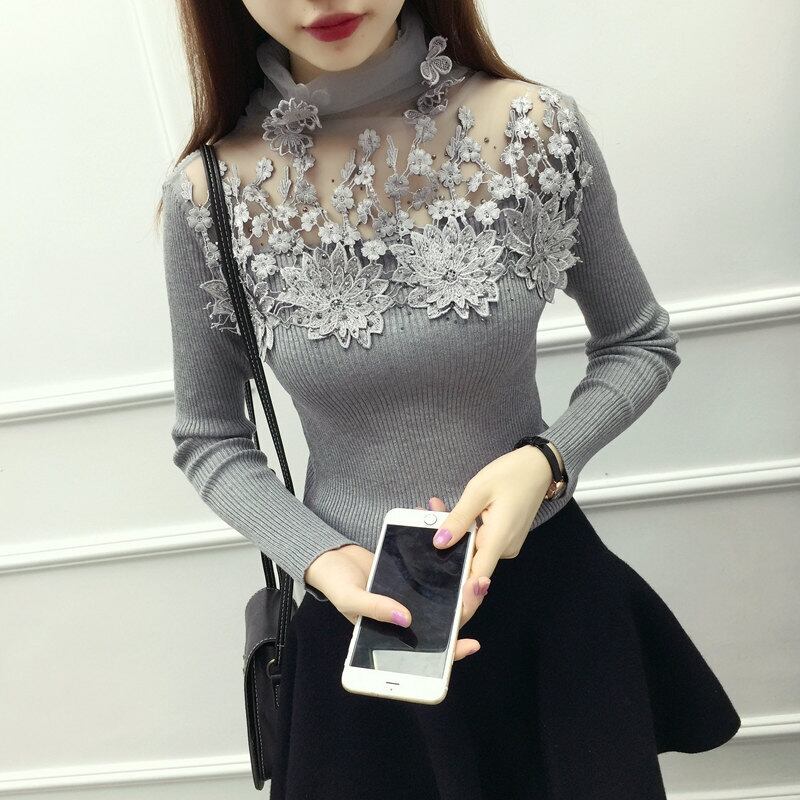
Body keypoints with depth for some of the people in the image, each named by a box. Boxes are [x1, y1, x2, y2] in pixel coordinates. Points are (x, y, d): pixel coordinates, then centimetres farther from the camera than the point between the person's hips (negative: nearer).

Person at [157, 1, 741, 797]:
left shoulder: (536, 128, -12)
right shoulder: (210, 195, -13)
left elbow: (640, 344, 0)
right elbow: (208, 441, -2)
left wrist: (545, 461, -18)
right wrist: (323, 560, -18)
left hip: (546, 581, 1)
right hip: (363, 613, 0)